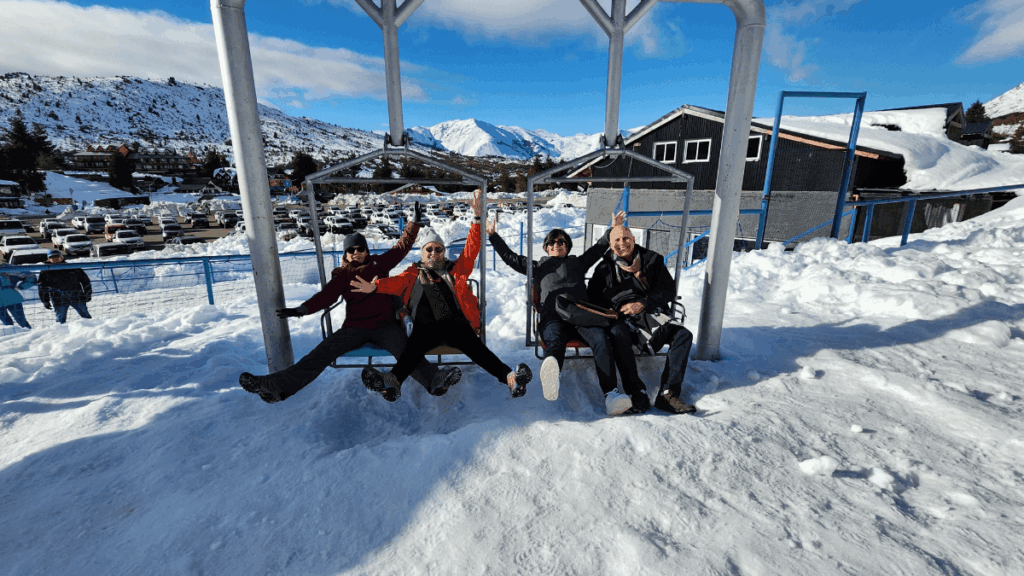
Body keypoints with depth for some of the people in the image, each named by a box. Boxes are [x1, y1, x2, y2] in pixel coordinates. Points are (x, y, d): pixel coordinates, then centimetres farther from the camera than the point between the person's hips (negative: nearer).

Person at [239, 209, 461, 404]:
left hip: (385, 325, -1)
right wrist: (302, 309, -16)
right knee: (322, 352, -15)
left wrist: (415, 222, 16)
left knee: (406, 352, -27)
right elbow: (327, 295, 0)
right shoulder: (342, 274, 13)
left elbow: (403, 246, 18)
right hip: (355, 327, 1)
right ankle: (277, 385, -21)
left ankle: (434, 379, -49)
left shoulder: (379, 264, 14)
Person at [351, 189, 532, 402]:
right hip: (425, 326, 0)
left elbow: (471, 250, 16)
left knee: (474, 346, -27)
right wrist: (374, 286, -17)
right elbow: (396, 282, 5)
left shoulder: (455, 270, 26)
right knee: (415, 346, -32)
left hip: (455, 323, 0)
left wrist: (477, 219, 6)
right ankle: (393, 381, -56)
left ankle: (509, 376, -46)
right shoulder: (413, 274, 25)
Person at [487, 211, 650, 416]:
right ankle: (551, 371, -73)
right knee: (554, 340, -39)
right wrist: (493, 235, 28)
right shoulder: (539, 266, 33)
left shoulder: (578, 263, 36)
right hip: (553, 317, -1)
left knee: (602, 339, -32)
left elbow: (598, 248, 40)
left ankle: (611, 396, -46)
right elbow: (510, 257, 31)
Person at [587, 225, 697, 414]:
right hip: (621, 319, -2)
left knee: (683, 334, -24)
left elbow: (669, 289, 7)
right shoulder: (604, 267, 16)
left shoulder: (653, 260, 16)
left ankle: (668, 394, -25)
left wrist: (643, 304, -9)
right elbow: (593, 299, 11)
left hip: (651, 314, 2)